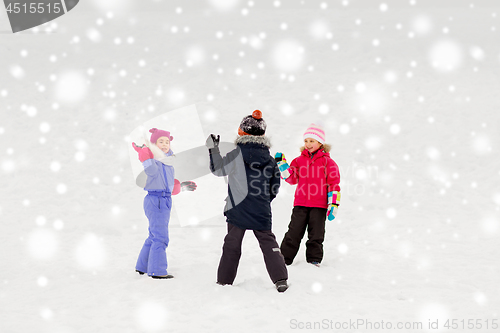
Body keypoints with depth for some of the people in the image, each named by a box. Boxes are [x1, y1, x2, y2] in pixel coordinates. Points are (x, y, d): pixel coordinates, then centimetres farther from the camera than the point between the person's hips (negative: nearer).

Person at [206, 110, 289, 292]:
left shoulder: (237, 154, -9)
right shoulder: (269, 159, 4)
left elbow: (218, 169, 2)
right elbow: (274, 187, 11)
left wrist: (213, 149, 10)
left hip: (238, 210, -2)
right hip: (262, 213, 2)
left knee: (232, 244, 7)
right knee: (268, 243, 7)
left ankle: (224, 280, 13)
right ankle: (280, 279, -1)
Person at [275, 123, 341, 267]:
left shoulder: (327, 162, 1)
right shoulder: (299, 160, 11)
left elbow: (334, 184, 0)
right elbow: (292, 178, 9)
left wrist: (333, 204, -6)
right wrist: (282, 164, -1)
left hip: (319, 205, -2)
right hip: (300, 203, 2)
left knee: (316, 235, 4)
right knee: (294, 232, 2)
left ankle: (314, 259, 15)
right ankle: (284, 258, 8)